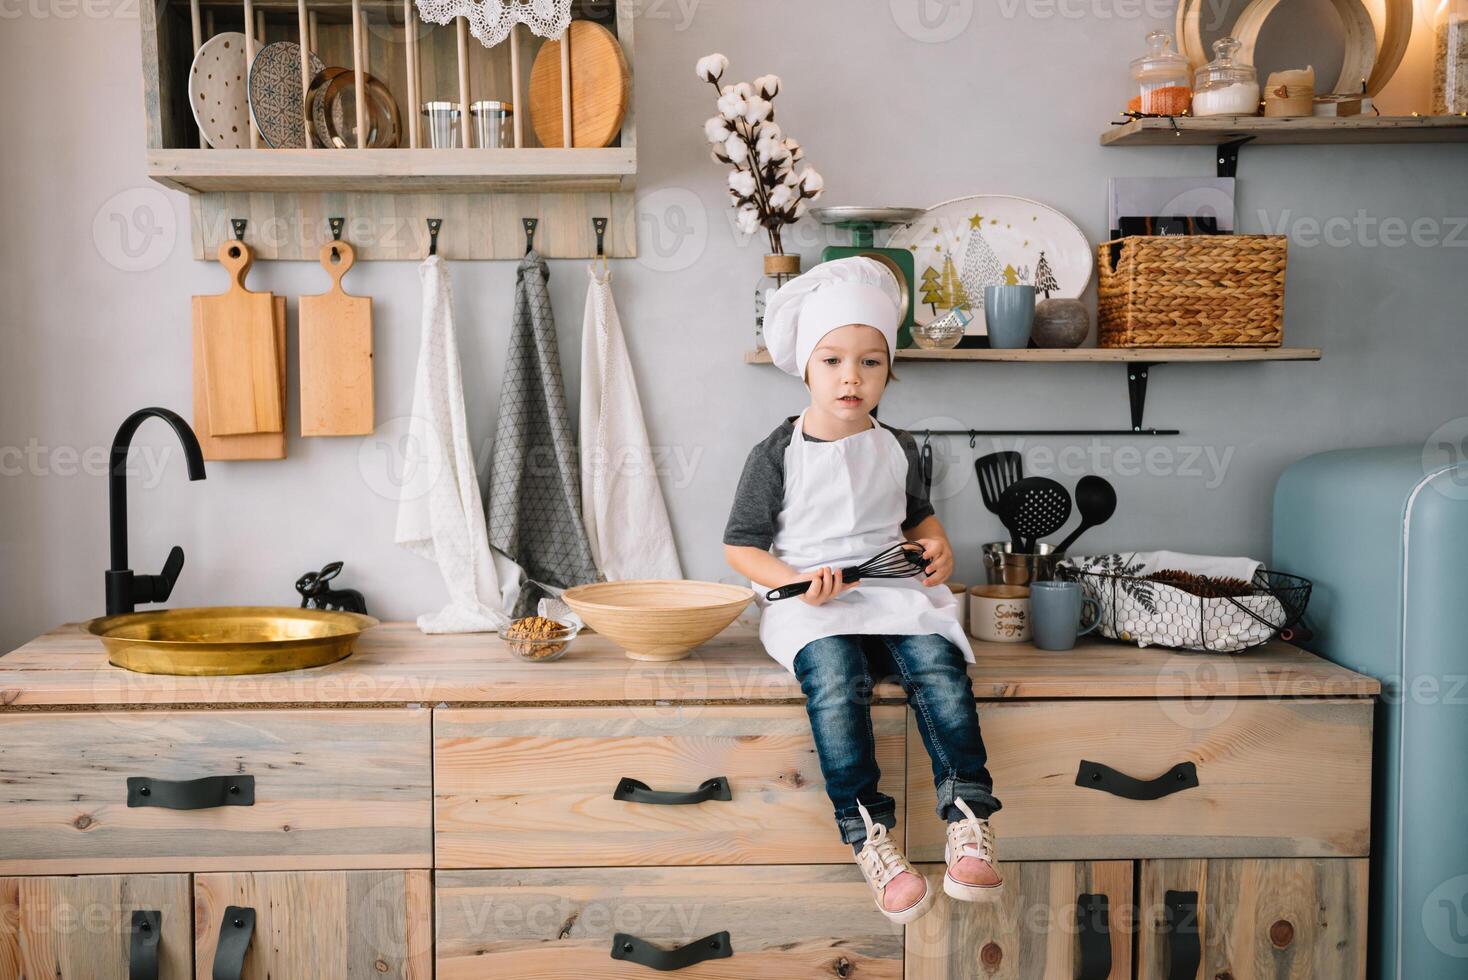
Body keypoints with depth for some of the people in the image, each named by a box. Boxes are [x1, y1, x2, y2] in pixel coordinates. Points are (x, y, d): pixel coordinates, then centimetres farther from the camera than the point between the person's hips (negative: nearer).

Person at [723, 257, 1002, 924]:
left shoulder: (895, 448, 13)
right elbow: (741, 547, 2)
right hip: (810, 603, -3)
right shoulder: (778, 454, 1)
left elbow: (918, 516, 30)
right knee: (835, 674, -34)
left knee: (938, 661, -27)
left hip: (891, 590, 3)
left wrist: (936, 547, 6)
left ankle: (968, 818, -25)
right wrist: (797, 582, -15)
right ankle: (867, 834, -31)